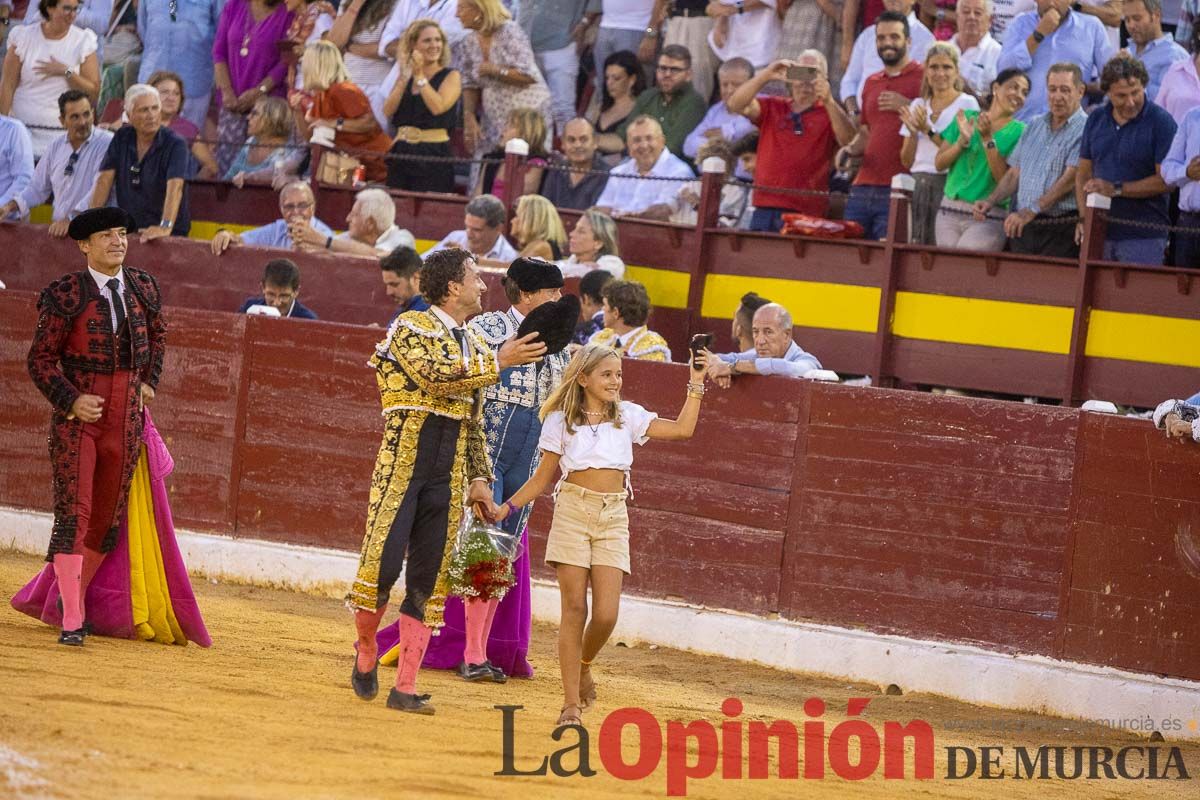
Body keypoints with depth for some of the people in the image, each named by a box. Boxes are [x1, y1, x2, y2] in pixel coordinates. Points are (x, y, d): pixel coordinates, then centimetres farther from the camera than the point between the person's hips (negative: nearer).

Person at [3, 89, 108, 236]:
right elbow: (38, 187, 23)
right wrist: (10, 206, 7)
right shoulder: (56, 146, 14)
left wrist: (71, 219, -27)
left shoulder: (107, 143, -7)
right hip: (58, 229, 5)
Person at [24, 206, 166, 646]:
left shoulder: (144, 288, 7)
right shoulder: (64, 295, -8)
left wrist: (148, 382, 15)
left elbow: (157, 334, 26)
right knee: (74, 512, -11)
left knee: (107, 515, 9)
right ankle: (72, 621, -13)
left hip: (126, 419, 5)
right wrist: (71, 401, -17)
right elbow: (41, 357, -6)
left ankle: (73, 596, 26)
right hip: (77, 414, -5)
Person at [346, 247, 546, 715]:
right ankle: (366, 654, 13)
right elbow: (435, 377, -19)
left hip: (448, 476, 6)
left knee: (429, 582, 2)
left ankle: (406, 688, 4)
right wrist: (496, 364, -16)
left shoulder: (473, 346, 18)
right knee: (382, 564, -12)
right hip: (403, 461, -6)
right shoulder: (411, 326, -2)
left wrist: (479, 478, 12)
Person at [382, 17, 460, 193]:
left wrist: (420, 77, -9)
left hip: (434, 154, -4)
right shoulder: (405, 77, 15)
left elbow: (438, 107, -15)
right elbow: (388, 111, 2)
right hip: (401, 153, 4)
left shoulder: (451, 76, 3)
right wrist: (405, 78, -5)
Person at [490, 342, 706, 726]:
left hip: (613, 518, 2)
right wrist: (508, 507, -2)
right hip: (573, 510, -2)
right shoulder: (561, 420, 5)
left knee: (606, 614, -9)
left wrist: (695, 385, 1)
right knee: (575, 609, -5)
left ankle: (583, 665, 24)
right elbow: (543, 477, 8)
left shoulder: (628, 416, 10)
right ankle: (571, 704, 0)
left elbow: (682, 430, 3)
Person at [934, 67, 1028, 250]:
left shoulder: (1018, 131, 2)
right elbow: (939, 163, 8)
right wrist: (962, 141, -8)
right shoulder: (966, 118, 11)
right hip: (950, 211, 4)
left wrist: (988, 139, -13)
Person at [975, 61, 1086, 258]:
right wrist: (991, 201, 5)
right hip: (1022, 229, 6)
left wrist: (1030, 212, -21)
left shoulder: (1084, 129, -6)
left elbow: (1070, 179, -15)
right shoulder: (1035, 126, 18)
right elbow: (1014, 173, 22)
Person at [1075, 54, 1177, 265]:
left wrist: (1117, 189, -14)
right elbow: (1083, 172, 15)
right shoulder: (1096, 119, 11)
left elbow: (1166, 180, -10)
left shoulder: (1161, 122, -6)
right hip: (1100, 234, 5)